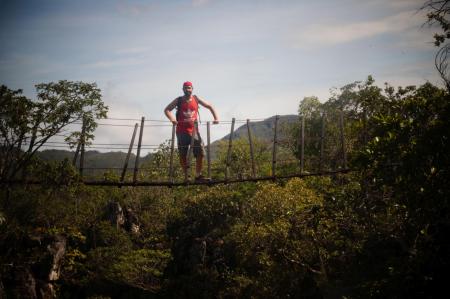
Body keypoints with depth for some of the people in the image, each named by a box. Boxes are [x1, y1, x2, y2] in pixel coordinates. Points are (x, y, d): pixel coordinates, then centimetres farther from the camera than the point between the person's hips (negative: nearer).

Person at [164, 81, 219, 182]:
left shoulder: (196, 99, 6)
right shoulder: (178, 100, 2)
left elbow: (210, 107, 12)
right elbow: (167, 110, -2)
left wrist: (216, 118, -1)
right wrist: (172, 119, -20)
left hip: (194, 130, 1)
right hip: (181, 131, -1)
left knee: (200, 153, -4)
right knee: (183, 155, 1)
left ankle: (198, 175, 8)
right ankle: (186, 176, 13)